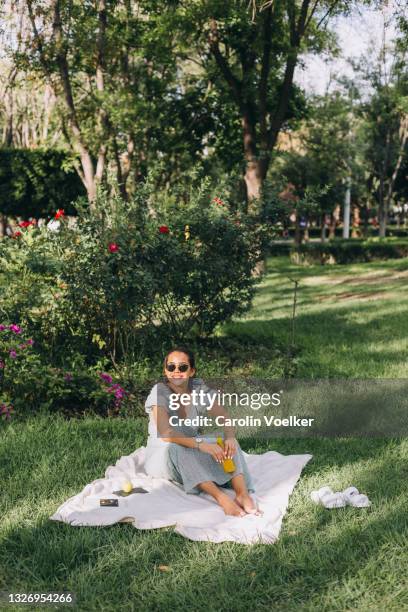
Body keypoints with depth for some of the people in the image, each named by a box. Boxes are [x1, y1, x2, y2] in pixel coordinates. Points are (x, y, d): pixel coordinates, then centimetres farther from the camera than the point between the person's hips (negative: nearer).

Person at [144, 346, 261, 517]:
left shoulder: (199, 389, -4)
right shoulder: (160, 392, -19)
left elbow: (225, 417, -12)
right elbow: (165, 433, -33)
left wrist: (230, 437, -36)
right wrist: (201, 445, -46)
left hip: (192, 458, 4)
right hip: (162, 455, -4)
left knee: (226, 443, -20)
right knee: (175, 448, -37)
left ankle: (242, 493, -41)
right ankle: (220, 497, -50)